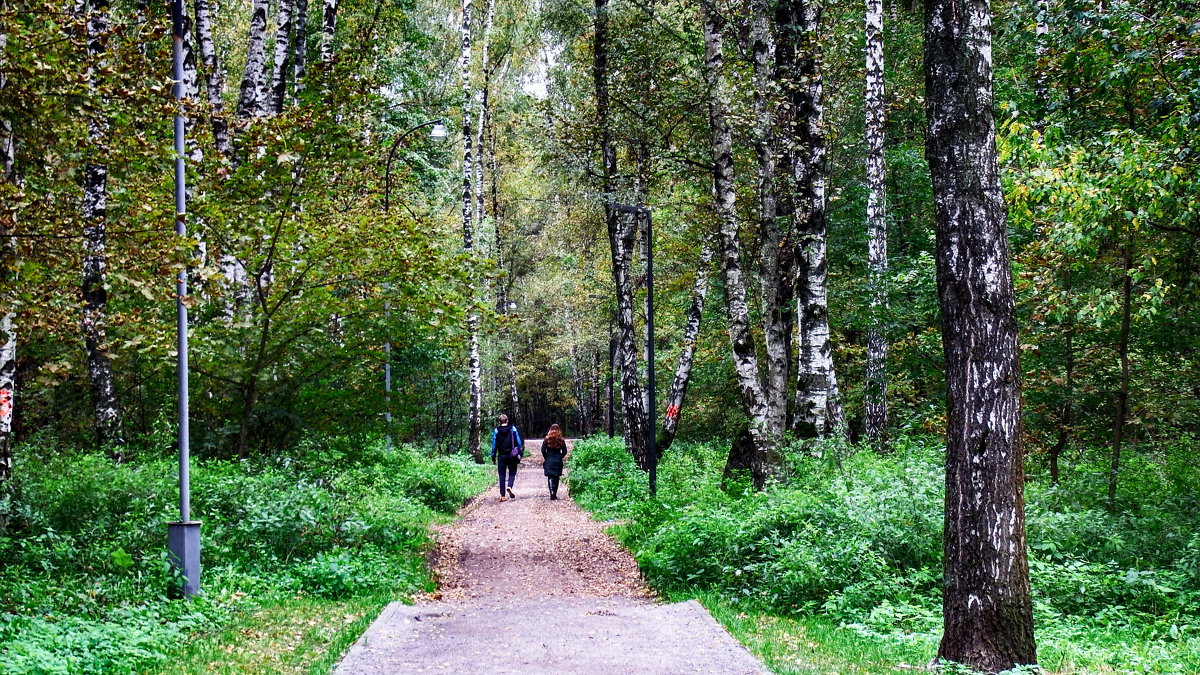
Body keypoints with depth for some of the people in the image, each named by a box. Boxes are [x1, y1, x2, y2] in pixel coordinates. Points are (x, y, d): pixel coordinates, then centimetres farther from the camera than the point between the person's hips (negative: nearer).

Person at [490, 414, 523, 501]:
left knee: (502, 475, 6)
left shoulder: (496, 431, -2)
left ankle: (502, 495, 1)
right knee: (512, 473, 12)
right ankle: (510, 487, -17)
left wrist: (493, 457, 7)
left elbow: (494, 444, 1)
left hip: (501, 456, 1)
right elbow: (519, 442, 0)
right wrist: (521, 453, 8)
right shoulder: (513, 429, -2)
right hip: (512, 455, -1)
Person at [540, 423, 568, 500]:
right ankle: (555, 494, 12)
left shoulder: (546, 439, -4)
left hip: (549, 461, -1)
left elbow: (543, 450, -5)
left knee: (550, 477, -1)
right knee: (556, 478, 10)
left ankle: (552, 493, -20)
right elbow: (564, 451, 0)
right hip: (558, 461, 1)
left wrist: (546, 458, 10)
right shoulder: (561, 440, 0)